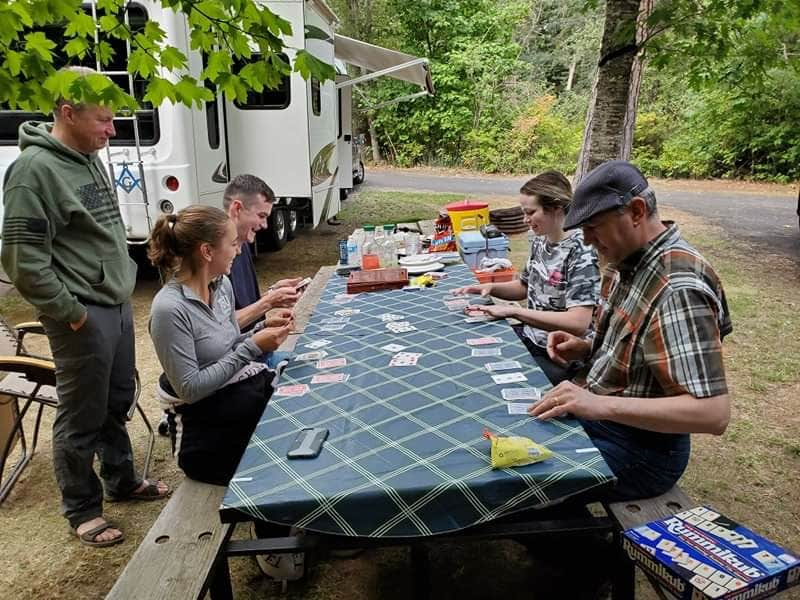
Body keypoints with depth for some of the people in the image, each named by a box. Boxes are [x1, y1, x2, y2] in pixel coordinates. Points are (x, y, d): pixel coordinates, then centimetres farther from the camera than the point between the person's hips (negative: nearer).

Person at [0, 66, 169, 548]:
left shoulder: (91, 158, 11)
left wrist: (124, 283, 15)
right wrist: (70, 312, -15)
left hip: (119, 305, 8)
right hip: (83, 316, -8)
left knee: (119, 402, 20)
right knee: (83, 417, 6)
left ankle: (122, 480, 39)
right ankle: (82, 509, 24)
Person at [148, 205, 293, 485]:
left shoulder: (222, 284, 2)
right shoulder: (169, 308, -21)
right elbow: (190, 389, -20)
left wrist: (263, 330, -4)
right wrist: (252, 347, -21)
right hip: (210, 430, -7)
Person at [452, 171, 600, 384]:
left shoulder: (581, 251, -20)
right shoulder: (540, 241, 4)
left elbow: (578, 323, -28)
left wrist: (513, 311, -27)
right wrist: (490, 287, 0)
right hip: (530, 337, 7)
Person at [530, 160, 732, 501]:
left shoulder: (678, 288, -27)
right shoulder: (629, 262, 3)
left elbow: (713, 413, -31)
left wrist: (600, 404, -36)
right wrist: (586, 349, -2)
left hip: (639, 446, -9)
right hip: (598, 416, 9)